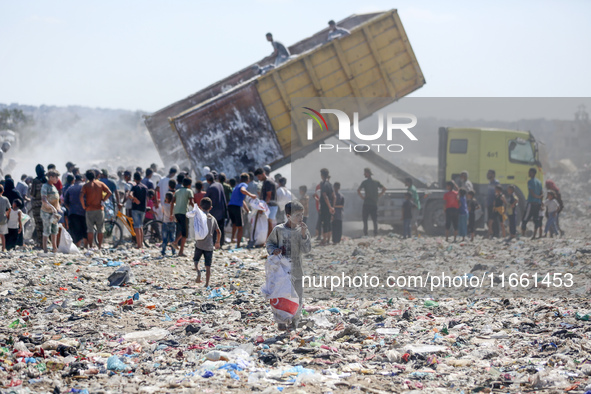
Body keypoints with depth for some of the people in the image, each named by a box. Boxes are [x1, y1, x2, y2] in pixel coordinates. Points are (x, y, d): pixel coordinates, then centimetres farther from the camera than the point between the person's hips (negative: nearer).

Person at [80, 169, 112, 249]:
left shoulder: (86, 185, -3)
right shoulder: (100, 184, 4)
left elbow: (81, 196, -15)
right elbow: (109, 192, -4)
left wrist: (84, 206, -3)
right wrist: (103, 200, 2)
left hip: (90, 209, -2)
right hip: (99, 209, 2)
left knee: (90, 229, 3)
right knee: (100, 229, 8)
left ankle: (90, 246, 1)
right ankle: (100, 246, 9)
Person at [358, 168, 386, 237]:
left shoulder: (365, 182, -5)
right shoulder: (376, 182, 8)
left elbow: (358, 190, -16)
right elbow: (384, 189, 10)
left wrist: (362, 197, -3)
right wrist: (378, 196, 12)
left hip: (367, 203, -4)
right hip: (374, 204, 4)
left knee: (365, 220, 3)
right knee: (375, 220, 7)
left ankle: (365, 233, -2)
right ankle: (375, 233, 0)